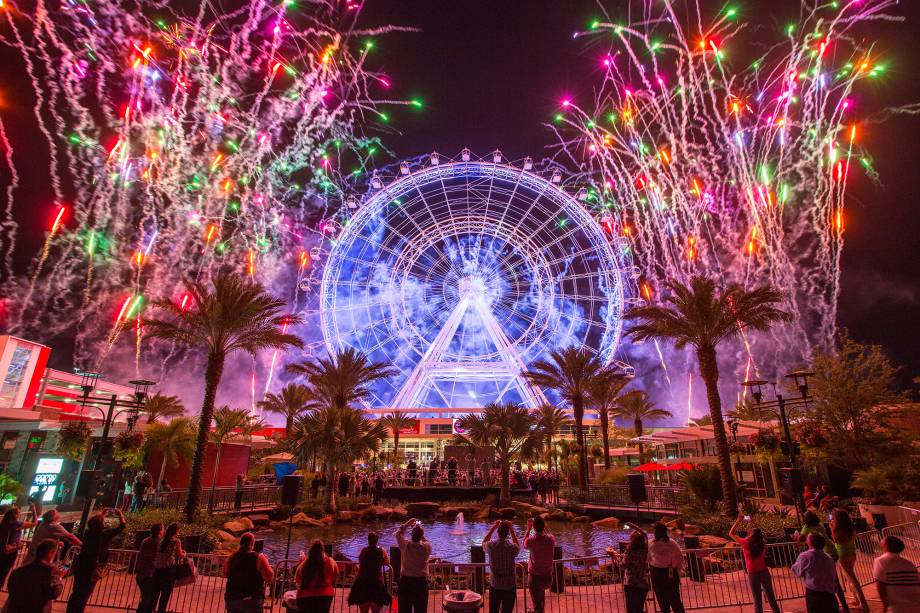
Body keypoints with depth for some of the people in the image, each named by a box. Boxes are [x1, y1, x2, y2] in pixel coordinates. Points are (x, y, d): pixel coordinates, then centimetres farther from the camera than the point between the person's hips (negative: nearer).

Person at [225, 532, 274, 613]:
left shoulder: (231, 558, 0)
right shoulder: (259, 558, -13)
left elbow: (225, 573, 19)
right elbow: (269, 578, -13)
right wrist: (268, 567, 4)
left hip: (232, 599, 5)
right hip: (252, 600, -4)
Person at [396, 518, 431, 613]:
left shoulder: (406, 545, -10)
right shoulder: (427, 547, -10)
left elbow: (398, 533, 8)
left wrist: (407, 524, 14)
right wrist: (420, 530, 11)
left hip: (406, 581, 0)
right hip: (421, 582, 0)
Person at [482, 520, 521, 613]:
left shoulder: (491, 546, -14)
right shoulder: (512, 548, -18)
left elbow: (484, 542, 11)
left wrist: (493, 527, 10)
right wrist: (512, 530, 7)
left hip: (494, 586, 1)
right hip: (510, 587, -1)